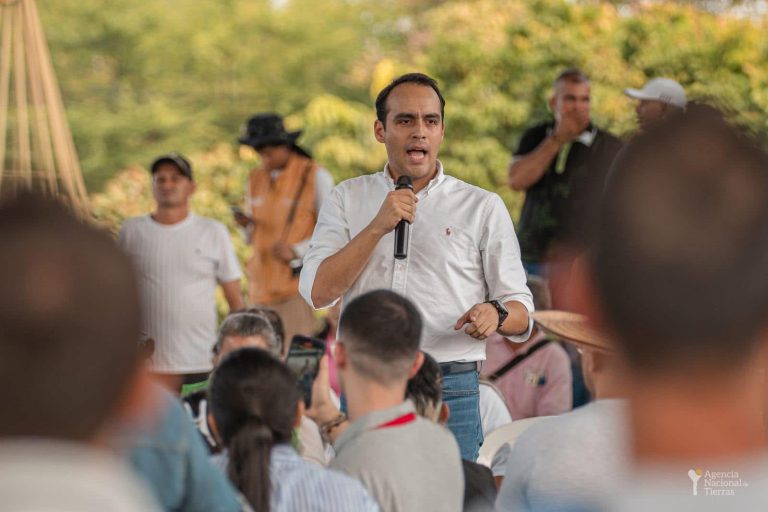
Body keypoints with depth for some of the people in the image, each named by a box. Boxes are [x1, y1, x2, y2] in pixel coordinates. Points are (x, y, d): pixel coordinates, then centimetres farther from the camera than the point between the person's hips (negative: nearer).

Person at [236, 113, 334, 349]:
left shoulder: (316, 177, -1)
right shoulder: (255, 180, 15)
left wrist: (297, 251, -16)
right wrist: (247, 225, -1)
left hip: (298, 283, -5)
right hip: (262, 285, 5)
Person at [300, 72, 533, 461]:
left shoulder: (483, 207, 7)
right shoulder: (347, 199, 11)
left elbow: (521, 314, 6)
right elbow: (317, 292, -2)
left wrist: (496, 313, -18)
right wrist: (378, 226, -10)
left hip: (449, 393, -1)